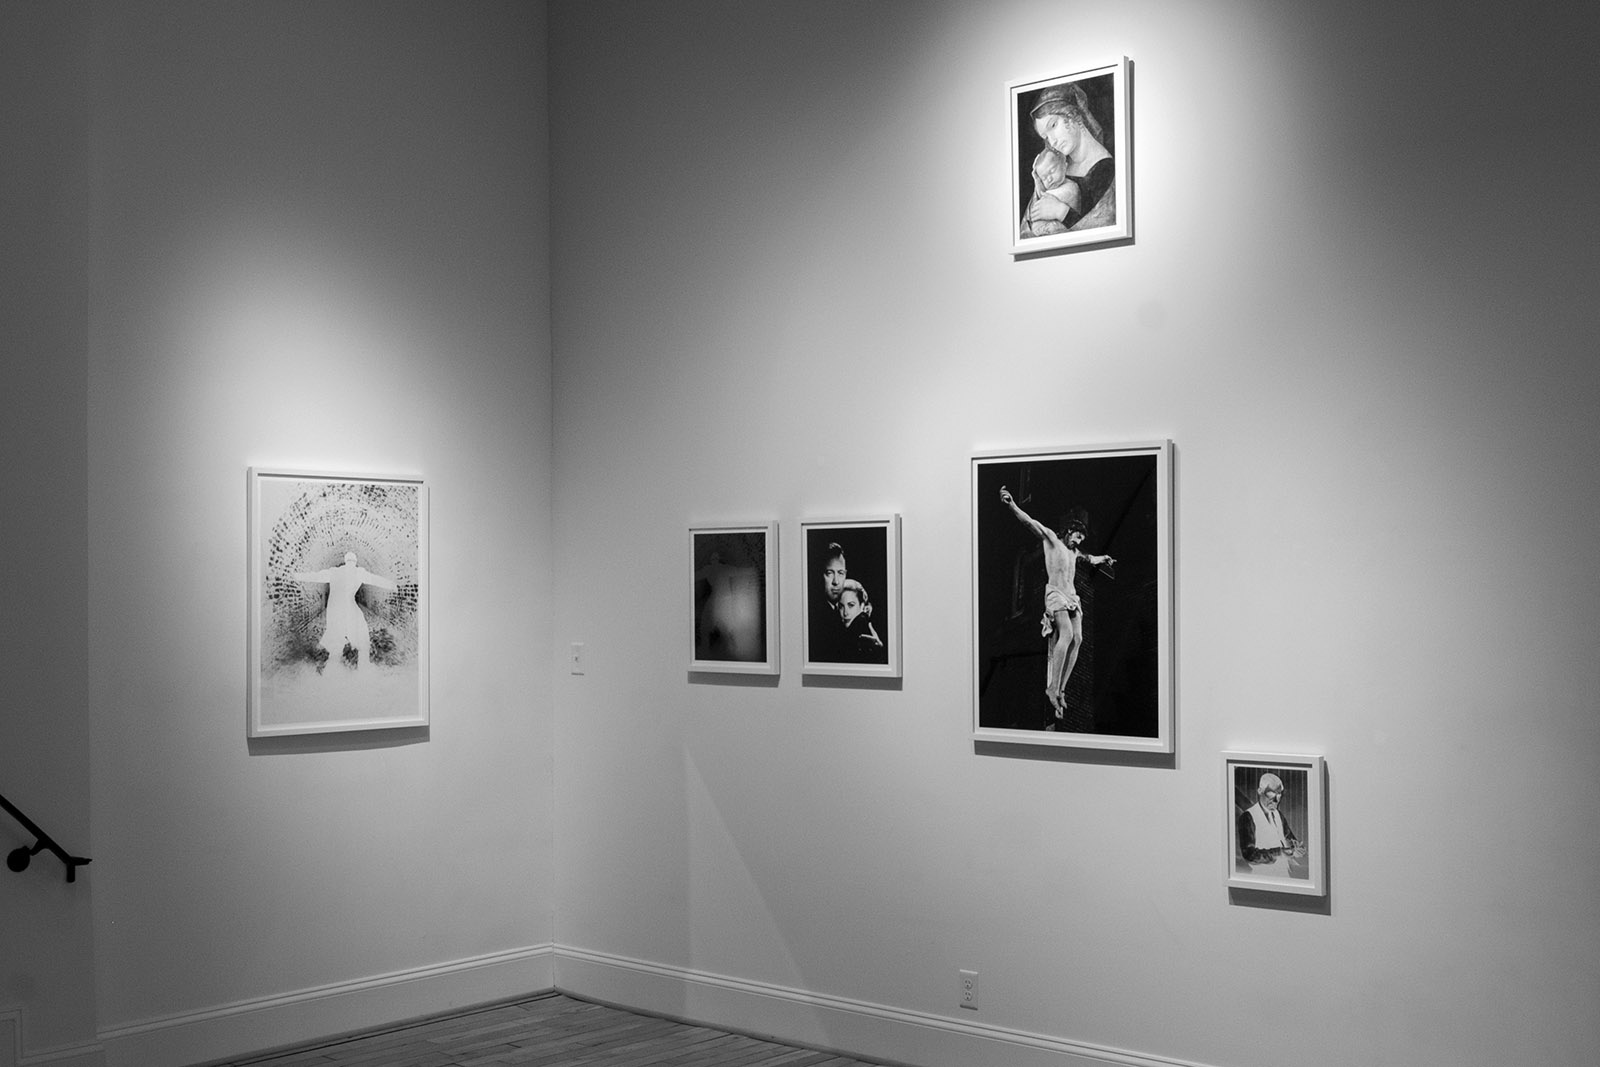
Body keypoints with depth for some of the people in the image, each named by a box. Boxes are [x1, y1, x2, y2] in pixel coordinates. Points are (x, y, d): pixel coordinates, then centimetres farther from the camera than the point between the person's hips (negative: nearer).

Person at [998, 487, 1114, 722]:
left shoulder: (1074, 552, 23)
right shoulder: (1051, 538, 2)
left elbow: (1090, 559, 47)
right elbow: (1030, 522, -12)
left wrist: (1103, 559, 59)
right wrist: (1012, 505, -26)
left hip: (1071, 596, 8)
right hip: (1055, 593, -8)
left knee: (1077, 639, -10)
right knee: (1066, 634, -26)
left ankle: (1061, 689, -10)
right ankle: (1052, 687, -27)